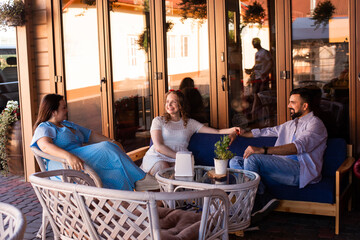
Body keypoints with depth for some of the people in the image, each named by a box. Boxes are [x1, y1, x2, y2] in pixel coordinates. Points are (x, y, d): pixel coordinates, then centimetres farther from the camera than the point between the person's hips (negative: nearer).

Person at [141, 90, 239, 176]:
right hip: (156, 158, -1)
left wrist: (231, 130, -13)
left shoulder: (190, 123, 15)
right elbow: (158, 147, -3)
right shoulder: (158, 121, 10)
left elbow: (216, 132, 7)